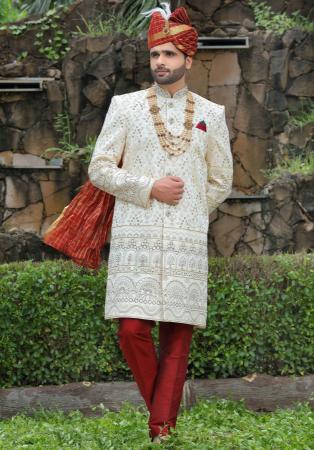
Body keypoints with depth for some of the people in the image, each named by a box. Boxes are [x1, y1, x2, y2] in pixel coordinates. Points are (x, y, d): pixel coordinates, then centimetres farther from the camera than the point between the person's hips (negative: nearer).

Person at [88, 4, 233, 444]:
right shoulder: (125, 106, 7)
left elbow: (220, 183, 17)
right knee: (133, 331, -10)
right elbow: (99, 169, 3)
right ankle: (161, 404, 15)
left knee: (177, 338, -1)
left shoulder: (212, 114, 11)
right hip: (134, 239, -1)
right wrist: (150, 189, -7)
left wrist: (188, 214, 11)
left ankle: (162, 430, 5)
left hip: (187, 242, 1)